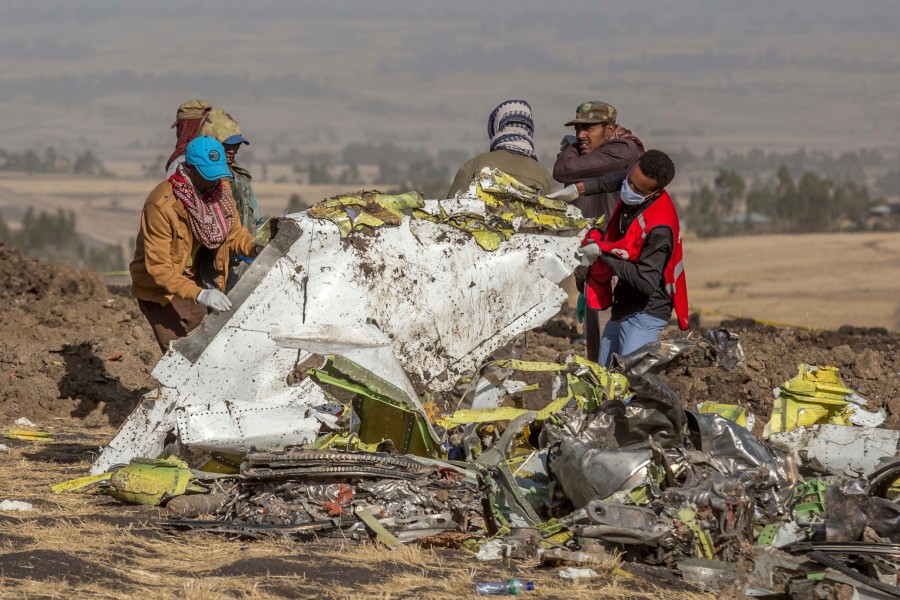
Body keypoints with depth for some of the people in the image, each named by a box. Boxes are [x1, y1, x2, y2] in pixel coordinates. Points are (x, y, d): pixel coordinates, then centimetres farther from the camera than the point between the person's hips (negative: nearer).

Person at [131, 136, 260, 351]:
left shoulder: (220, 189, -5)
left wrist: (254, 248, -13)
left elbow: (234, 231, 10)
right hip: (162, 292, -7)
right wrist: (198, 294, -39)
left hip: (199, 284, 7)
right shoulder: (162, 204, -27)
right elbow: (159, 267, -29)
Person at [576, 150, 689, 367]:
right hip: (624, 307, 10)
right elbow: (613, 179, 22)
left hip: (645, 314, -10)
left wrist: (603, 251, -25)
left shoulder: (659, 227, -29)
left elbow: (647, 283, -31)